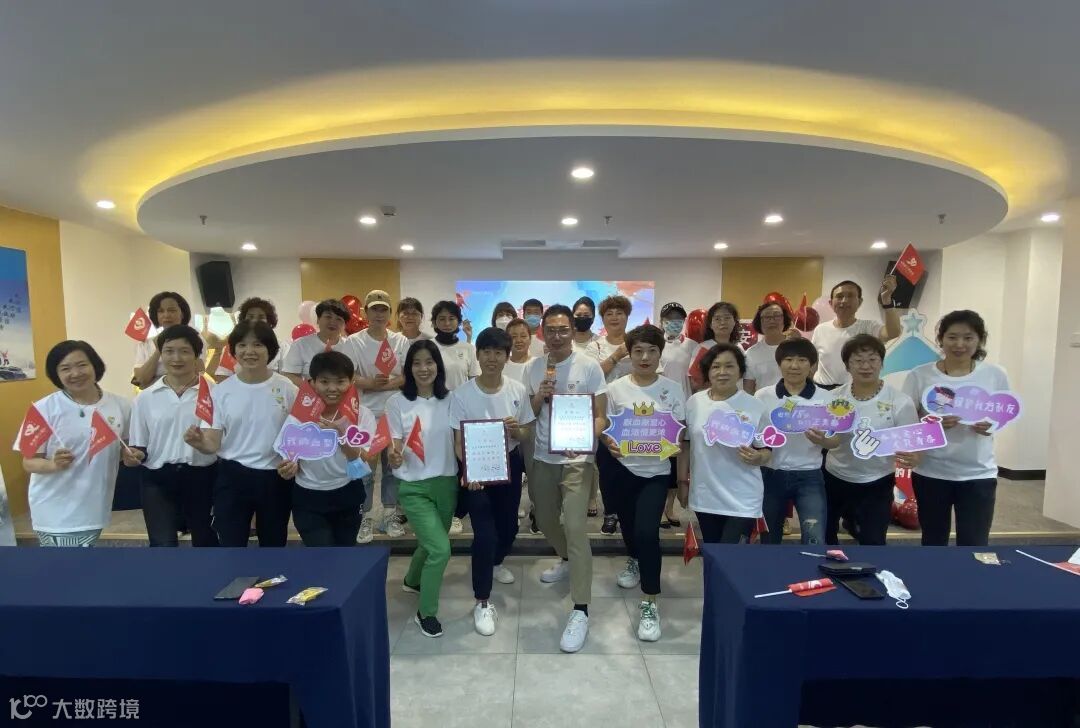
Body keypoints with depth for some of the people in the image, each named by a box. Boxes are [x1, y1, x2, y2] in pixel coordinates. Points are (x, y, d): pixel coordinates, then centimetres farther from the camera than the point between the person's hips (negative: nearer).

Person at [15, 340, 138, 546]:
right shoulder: (44, 409, -10)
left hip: (94, 506, 3)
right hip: (56, 510, -3)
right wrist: (53, 464, -27)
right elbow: (29, 462, -6)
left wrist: (129, 456, -8)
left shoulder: (120, 406, -1)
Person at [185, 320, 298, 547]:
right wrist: (199, 442, -27)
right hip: (232, 477, 0)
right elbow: (213, 444, -4)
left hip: (275, 478, 0)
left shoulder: (287, 389, -6)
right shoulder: (222, 391, -3)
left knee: (273, 544, 17)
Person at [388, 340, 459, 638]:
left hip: (447, 483, 4)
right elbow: (395, 447, -7)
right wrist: (394, 458, -30)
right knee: (441, 549, -12)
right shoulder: (397, 402, -8)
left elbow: (461, 440, 3)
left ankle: (412, 580, 54)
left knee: (431, 544, 20)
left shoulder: (450, 400, -2)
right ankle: (426, 612, 13)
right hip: (414, 486, -3)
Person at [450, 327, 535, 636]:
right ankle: (482, 602, 9)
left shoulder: (518, 390, -7)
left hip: (509, 465, 3)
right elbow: (459, 441, -10)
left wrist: (515, 429, -22)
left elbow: (525, 435, 1)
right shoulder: (462, 394, -13)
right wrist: (469, 470, -27)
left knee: (508, 527, 16)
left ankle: (494, 562, 51)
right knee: (485, 533, -9)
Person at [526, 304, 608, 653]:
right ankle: (567, 561, 50)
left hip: (577, 460, -5)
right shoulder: (534, 367, 3)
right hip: (542, 458, 5)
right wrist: (540, 395, -13)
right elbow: (529, 414, 8)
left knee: (575, 527, -13)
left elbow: (601, 415, -6)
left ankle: (581, 611, -5)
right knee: (545, 521, 19)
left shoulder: (589, 367, -8)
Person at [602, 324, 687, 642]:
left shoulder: (673, 389, -4)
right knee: (628, 524, 21)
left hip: (657, 471, -2)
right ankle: (634, 561, 56)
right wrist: (610, 444, -20)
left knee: (647, 531, -15)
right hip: (623, 468, 2)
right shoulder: (616, 388, -4)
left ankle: (649, 604, -1)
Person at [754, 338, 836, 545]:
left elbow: (836, 440, 2)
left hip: (809, 476, -1)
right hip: (771, 475, 1)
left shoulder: (825, 398, -1)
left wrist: (822, 440, -20)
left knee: (815, 541, -12)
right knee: (769, 540, 14)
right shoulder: (763, 396, -2)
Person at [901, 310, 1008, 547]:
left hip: (979, 474, 1)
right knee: (933, 543, 15)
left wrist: (991, 424, -13)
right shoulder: (919, 375, -7)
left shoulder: (995, 375, -2)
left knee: (974, 546, 4)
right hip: (931, 473, 0)